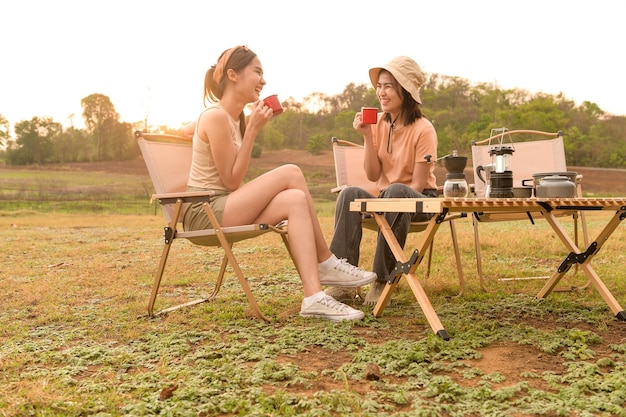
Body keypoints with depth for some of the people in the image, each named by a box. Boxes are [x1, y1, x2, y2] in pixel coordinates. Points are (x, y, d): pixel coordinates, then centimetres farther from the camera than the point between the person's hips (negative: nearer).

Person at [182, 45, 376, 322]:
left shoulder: (235, 115, 12)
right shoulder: (216, 116, -16)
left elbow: (184, 131, 27)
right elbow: (232, 181, -16)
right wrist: (252, 130, -17)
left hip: (223, 208, 9)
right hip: (205, 212, -9)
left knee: (295, 200, -14)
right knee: (291, 174, -19)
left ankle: (314, 297, -19)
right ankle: (326, 264, -12)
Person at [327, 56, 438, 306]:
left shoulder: (423, 129, -13)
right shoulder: (378, 123, 2)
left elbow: (418, 184, -15)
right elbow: (373, 175, -3)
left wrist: (383, 202, -25)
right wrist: (367, 136, -13)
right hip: (385, 197, 5)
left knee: (396, 192, -37)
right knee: (350, 194, -25)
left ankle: (383, 279, -28)